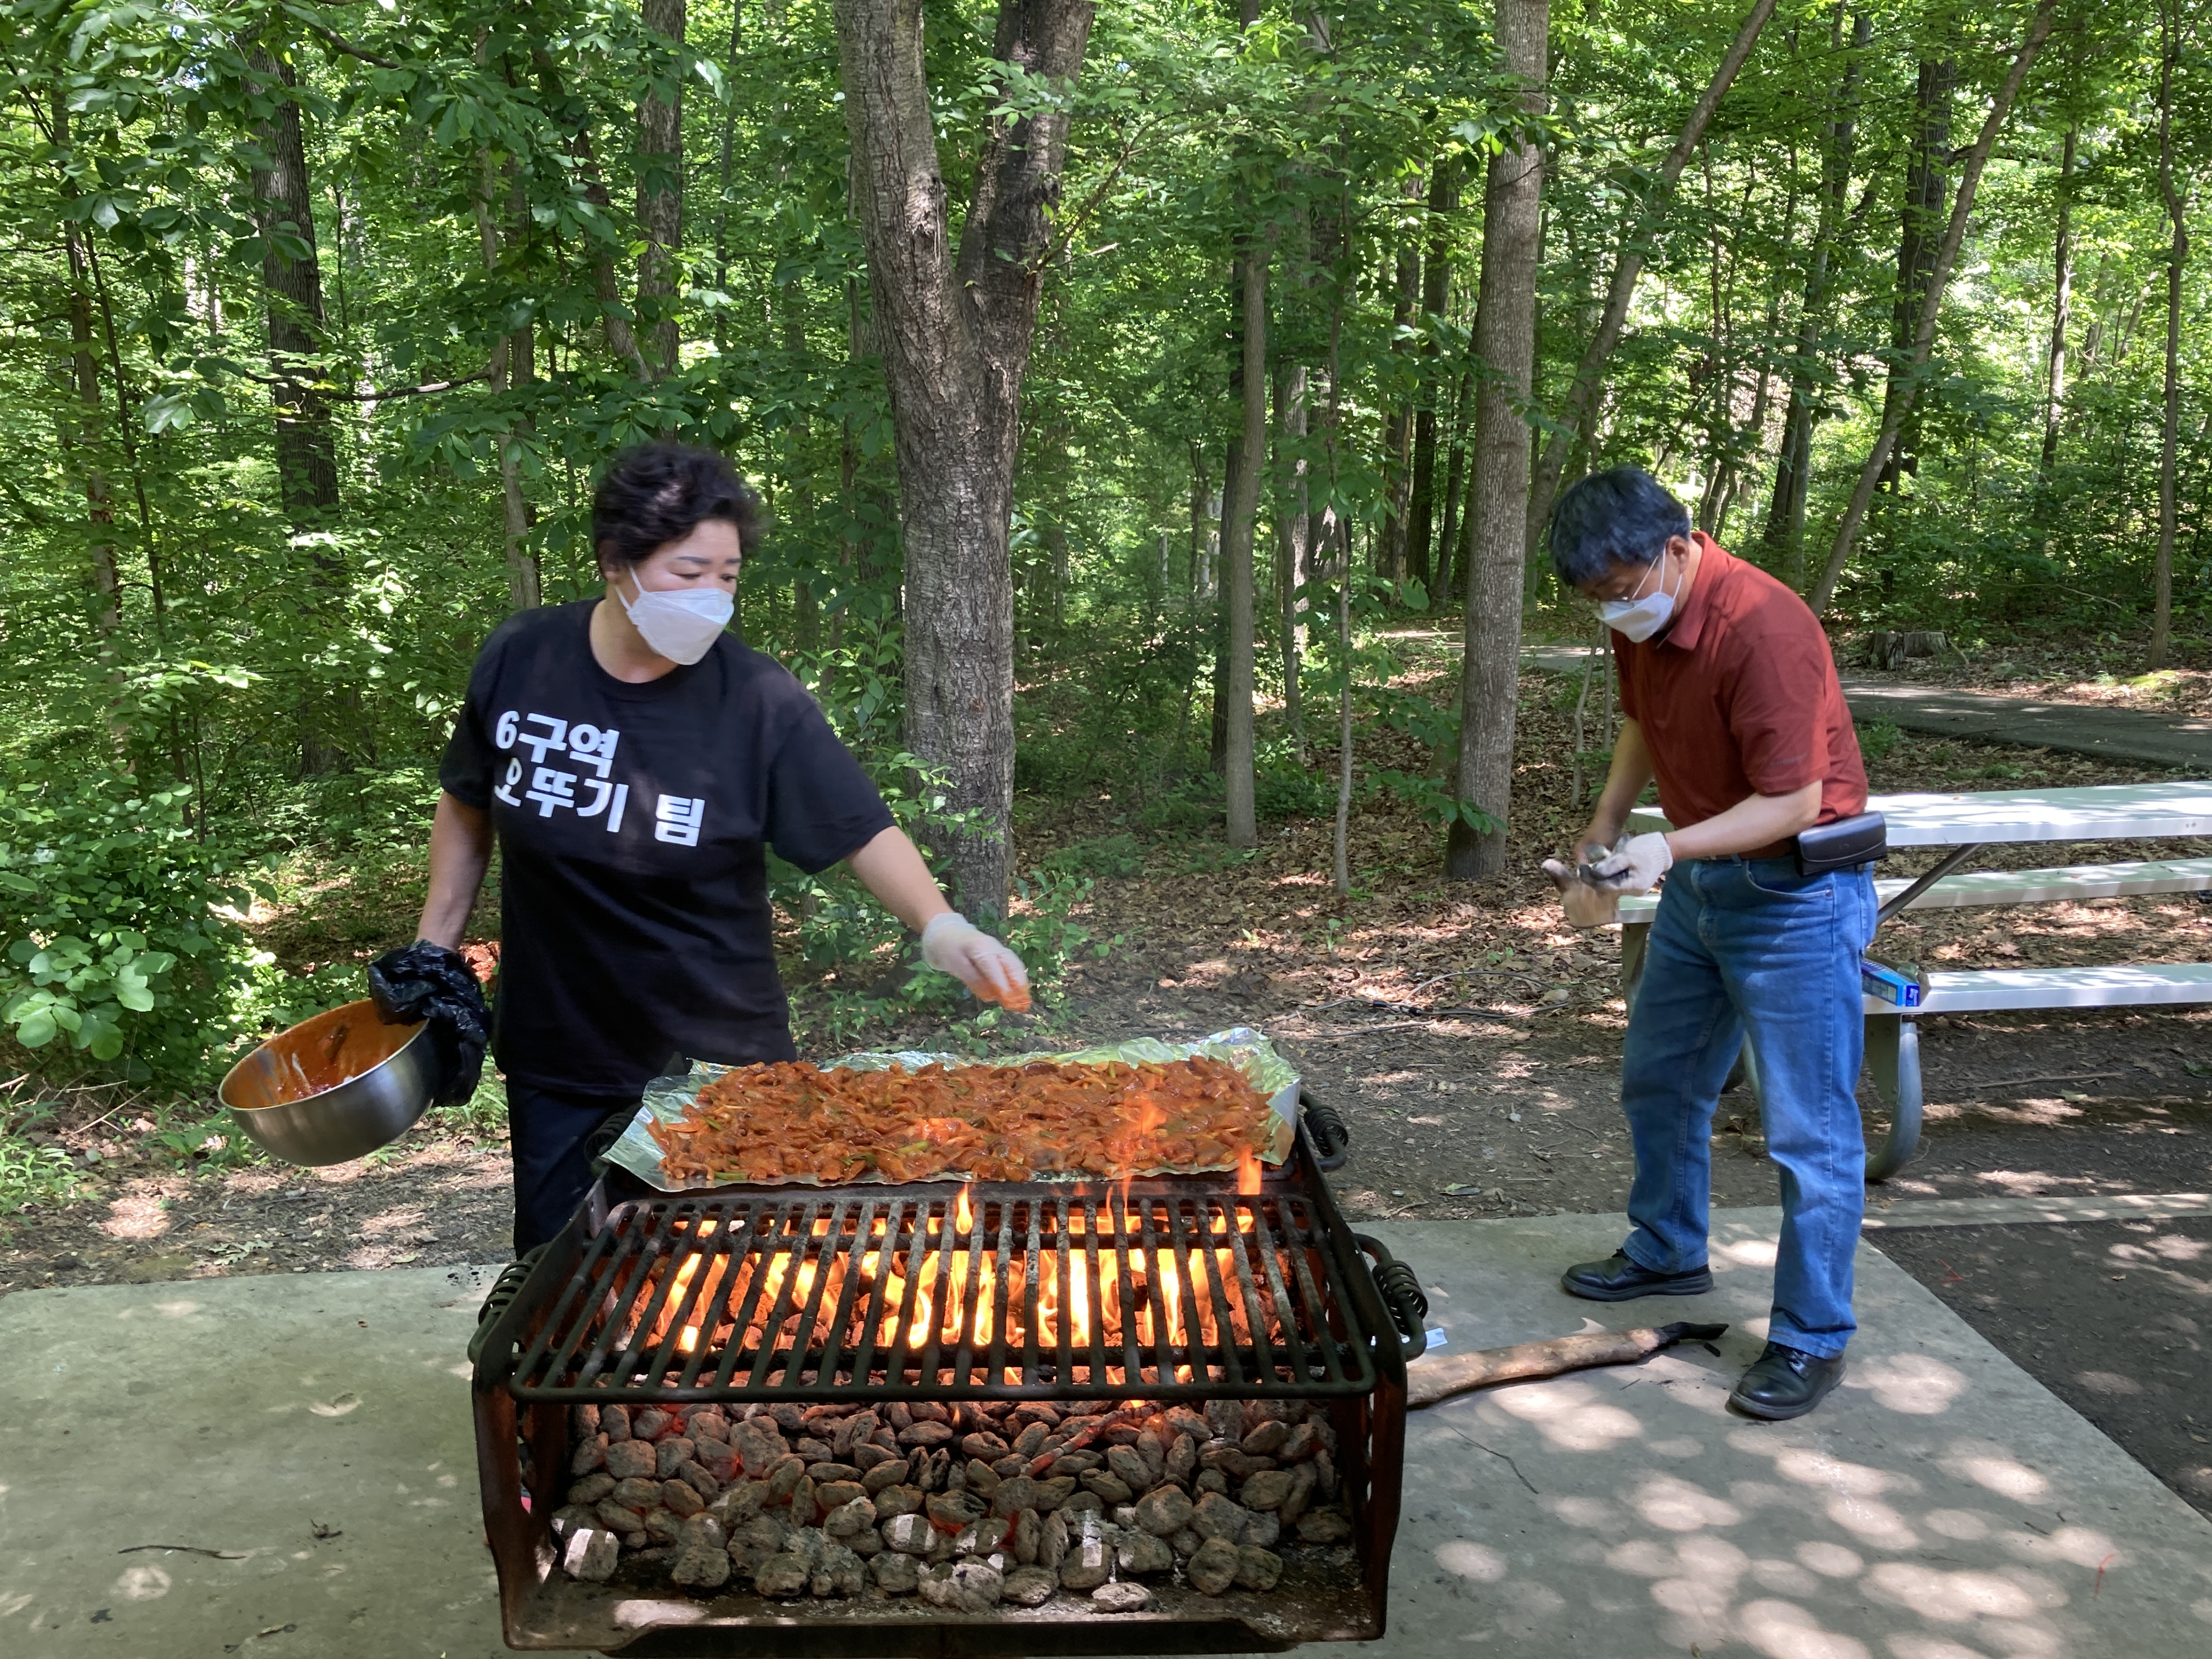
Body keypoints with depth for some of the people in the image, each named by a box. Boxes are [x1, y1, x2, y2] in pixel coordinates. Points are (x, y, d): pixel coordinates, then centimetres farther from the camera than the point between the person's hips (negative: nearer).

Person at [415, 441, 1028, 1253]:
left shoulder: (759, 700, -15)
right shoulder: (518, 660, -7)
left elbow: (863, 830, -15)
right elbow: (468, 806, 8)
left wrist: (941, 927, -31)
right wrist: (434, 950, 8)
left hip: (717, 1059, -2)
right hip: (556, 1059, 2)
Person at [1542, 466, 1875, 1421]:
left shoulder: (1764, 629, -28)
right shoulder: (1639, 620, -2)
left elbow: (1793, 803, -27)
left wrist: (1670, 847, -38)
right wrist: (1606, 825, 5)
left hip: (1794, 893, -9)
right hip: (1697, 879, 9)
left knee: (1809, 1129, -1)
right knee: (1659, 1082, 20)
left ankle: (1813, 1341, 12)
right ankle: (1667, 1253, 40)